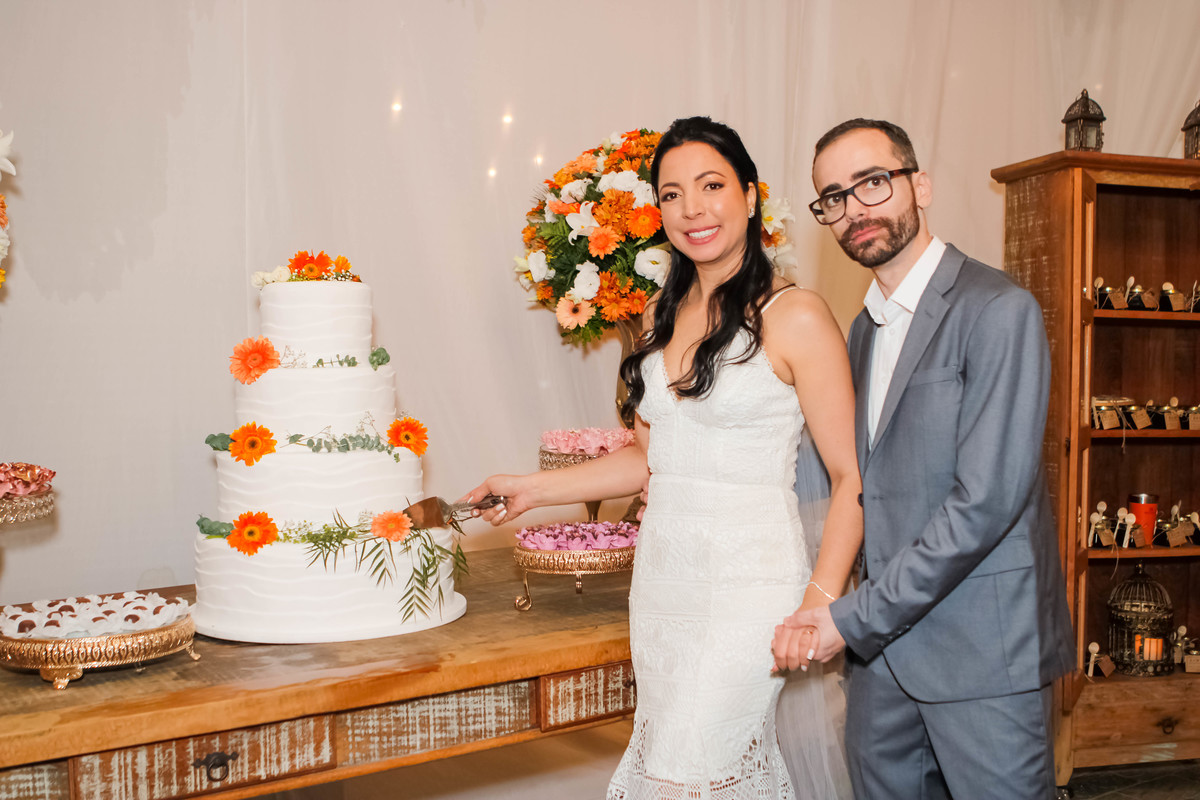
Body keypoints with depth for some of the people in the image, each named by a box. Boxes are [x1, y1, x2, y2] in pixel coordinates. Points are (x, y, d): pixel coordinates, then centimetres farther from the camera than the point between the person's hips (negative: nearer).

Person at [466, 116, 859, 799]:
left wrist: (819, 602, -20)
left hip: (749, 585, -6)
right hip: (660, 582, 6)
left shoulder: (795, 317, -10)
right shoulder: (663, 317, 10)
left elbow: (851, 477, -10)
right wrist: (533, 489, 12)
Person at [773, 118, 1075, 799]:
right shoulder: (865, 328, 13)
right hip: (882, 644, 7)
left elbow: (987, 499, -20)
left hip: (983, 647, -7)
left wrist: (854, 618, -17)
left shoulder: (999, 310, -14)